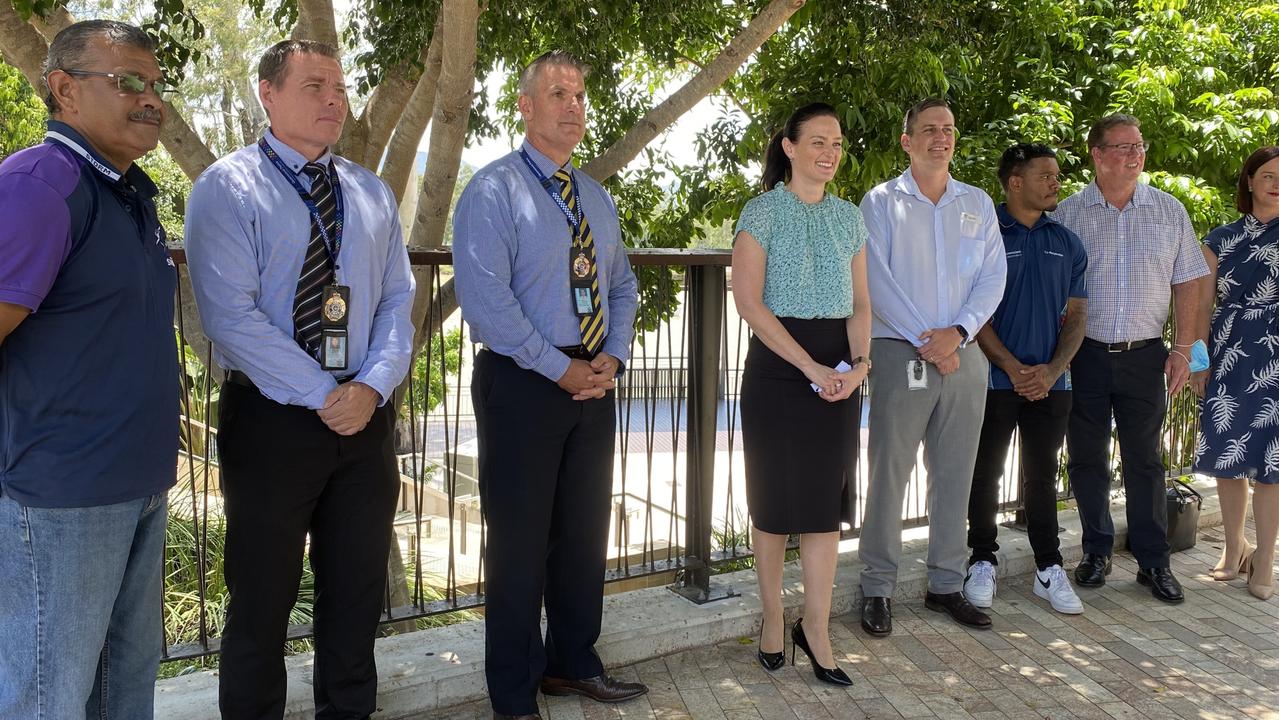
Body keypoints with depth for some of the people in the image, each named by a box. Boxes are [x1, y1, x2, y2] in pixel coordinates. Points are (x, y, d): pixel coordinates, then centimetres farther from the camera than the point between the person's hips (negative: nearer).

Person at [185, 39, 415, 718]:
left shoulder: (372, 193, 11)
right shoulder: (227, 188, -5)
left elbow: (397, 301, 7)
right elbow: (231, 314, -15)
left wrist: (373, 387, -9)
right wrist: (324, 396, -17)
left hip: (368, 416, 5)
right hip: (271, 418, -4)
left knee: (359, 586, 14)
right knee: (263, 592, 9)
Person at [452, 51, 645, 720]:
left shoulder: (597, 198, 15)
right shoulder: (494, 189, -8)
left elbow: (622, 284, 17)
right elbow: (485, 297, -18)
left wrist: (611, 356, -1)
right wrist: (560, 369, -17)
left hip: (593, 381, 7)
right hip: (521, 382, -6)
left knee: (585, 532, 15)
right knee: (520, 539, 3)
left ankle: (575, 663, 34)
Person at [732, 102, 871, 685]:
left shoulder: (849, 217, 12)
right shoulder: (763, 213, -3)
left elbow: (860, 301, 11)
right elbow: (748, 300, -11)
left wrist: (858, 361, -8)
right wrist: (811, 367, -17)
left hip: (838, 371, 4)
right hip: (777, 369, -4)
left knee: (825, 501, 4)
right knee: (774, 501, 5)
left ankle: (815, 627, 16)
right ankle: (772, 619, 22)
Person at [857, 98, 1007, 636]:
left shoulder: (978, 203, 14)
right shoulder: (881, 201, 3)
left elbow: (993, 278, 6)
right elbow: (876, 280, -7)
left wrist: (958, 332, -10)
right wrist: (926, 341, -13)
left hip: (963, 353, 4)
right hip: (901, 352, -4)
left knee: (954, 474, 9)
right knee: (889, 472, -2)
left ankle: (946, 585, 20)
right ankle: (878, 589, 8)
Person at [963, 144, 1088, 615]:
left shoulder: (1067, 243, 11)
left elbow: (1076, 314, 8)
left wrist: (1052, 370, -7)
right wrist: (1013, 367, -14)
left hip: (1050, 382, 4)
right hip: (995, 379, -3)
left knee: (1042, 476, 10)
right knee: (985, 473, 5)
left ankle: (1048, 568, 19)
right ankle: (983, 561, 19)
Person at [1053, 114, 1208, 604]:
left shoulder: (1169, 211, 5)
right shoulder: (1067, 214, 0)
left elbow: (1187, 283, 8)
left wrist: (1183, 348, 0)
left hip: (1144, 356, 1)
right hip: (1084, 355, 0)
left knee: (1144, 461, 6)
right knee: (1086, 459, 8)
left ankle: (1154, 561, 17)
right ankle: (1096, 552, 23)